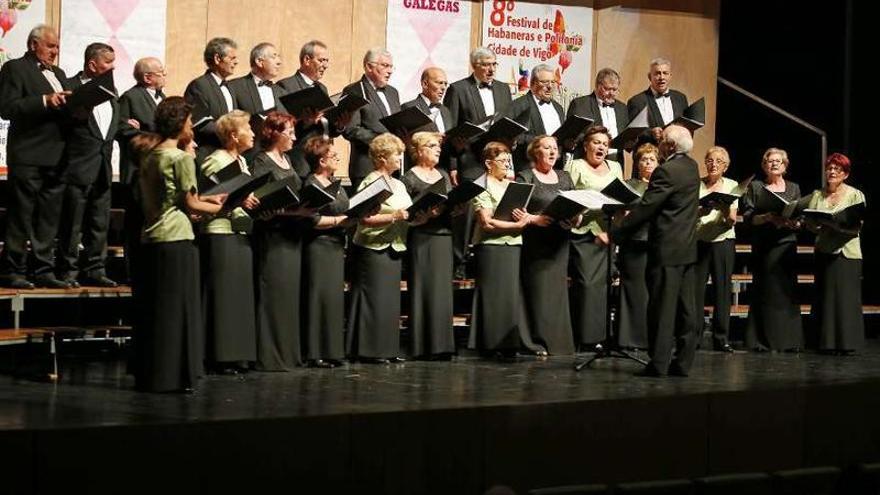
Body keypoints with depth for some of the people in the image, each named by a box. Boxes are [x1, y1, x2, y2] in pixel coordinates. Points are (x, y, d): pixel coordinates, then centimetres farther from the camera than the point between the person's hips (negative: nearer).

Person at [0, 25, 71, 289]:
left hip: (56, 157, 7)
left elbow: (67, 107, 23)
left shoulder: (58, 74, 21)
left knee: (49, 218, 9)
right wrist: (45, 101, -20)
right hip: (27, 156, -7)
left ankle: (44, 271, 14)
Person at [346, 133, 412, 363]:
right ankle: (369, 350, -2)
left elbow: (407, 216, 17)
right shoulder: (370, 183, -10)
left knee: (391, 298, 9)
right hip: (373, 247, -8)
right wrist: (393, 216, -24)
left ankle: (387, 349, 14)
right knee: (374, 298, -6)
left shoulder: (399, 185, 17)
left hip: (394, 247, 8)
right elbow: (365, 219, -18)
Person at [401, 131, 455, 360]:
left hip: (444, 236, 6)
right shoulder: (410, 179, -2)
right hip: (421, 239, -6)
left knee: (443, 289, 5)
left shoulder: (443, 175, 17)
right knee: (424, 290, -6)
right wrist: (426, 213, -20)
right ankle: (424, 346, -3)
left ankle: (441, 345, 9)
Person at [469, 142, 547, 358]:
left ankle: (518, 340, 5)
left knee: (515, 292, 3)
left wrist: (526, 218, -3)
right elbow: (487, 222, -15)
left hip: (514, 244, 7)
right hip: (491, 245, -7)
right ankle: (495, 344, 0)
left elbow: (523, 214, 21)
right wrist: (516, 225, -16)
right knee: (495, 294, -4)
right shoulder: (482, 186, -5)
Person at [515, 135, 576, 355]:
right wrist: (534, 218, -20)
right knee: (538, 290, -9)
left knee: (557, 291, 3)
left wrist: (575, 217, -4)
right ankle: (539, 342, -6)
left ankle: (558, 343, 8)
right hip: (536, 242, -5)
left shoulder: (564, 178, 17)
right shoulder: (525, 178, 1)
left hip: (559, 242, 5)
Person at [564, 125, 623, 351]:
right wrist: (595, 229, -12)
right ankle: (585, 334, -5)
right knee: (585, 282, -8)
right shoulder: (575, 167, 2)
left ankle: (598, 333, 5)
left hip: (608, 233, 4)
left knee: (601, 281, 2)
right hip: (583, 232, -4)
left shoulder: (615, 167, 18)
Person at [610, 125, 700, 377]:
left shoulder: (666, 171, -17)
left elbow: (645, 207, -18)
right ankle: (683, 362, 11)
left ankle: (658, 364, -5)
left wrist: (614, 233, -14)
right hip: (688, 247, 9)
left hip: (667, 248, -9)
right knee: (684, 307, 9)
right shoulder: (692, 167, 11)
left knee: (661, 307, -6)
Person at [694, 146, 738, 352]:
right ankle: (694, 337, 1)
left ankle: (721, 338, 7)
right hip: (699, 240, -1)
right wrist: (701, 211, -23)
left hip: (723, 241, 1)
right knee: (696, 288, -5)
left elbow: (732, 220, -2)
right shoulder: (696, 185, 4)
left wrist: (726, 209, -23)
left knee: (722, 288, 1)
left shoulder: (732, 186, 7)